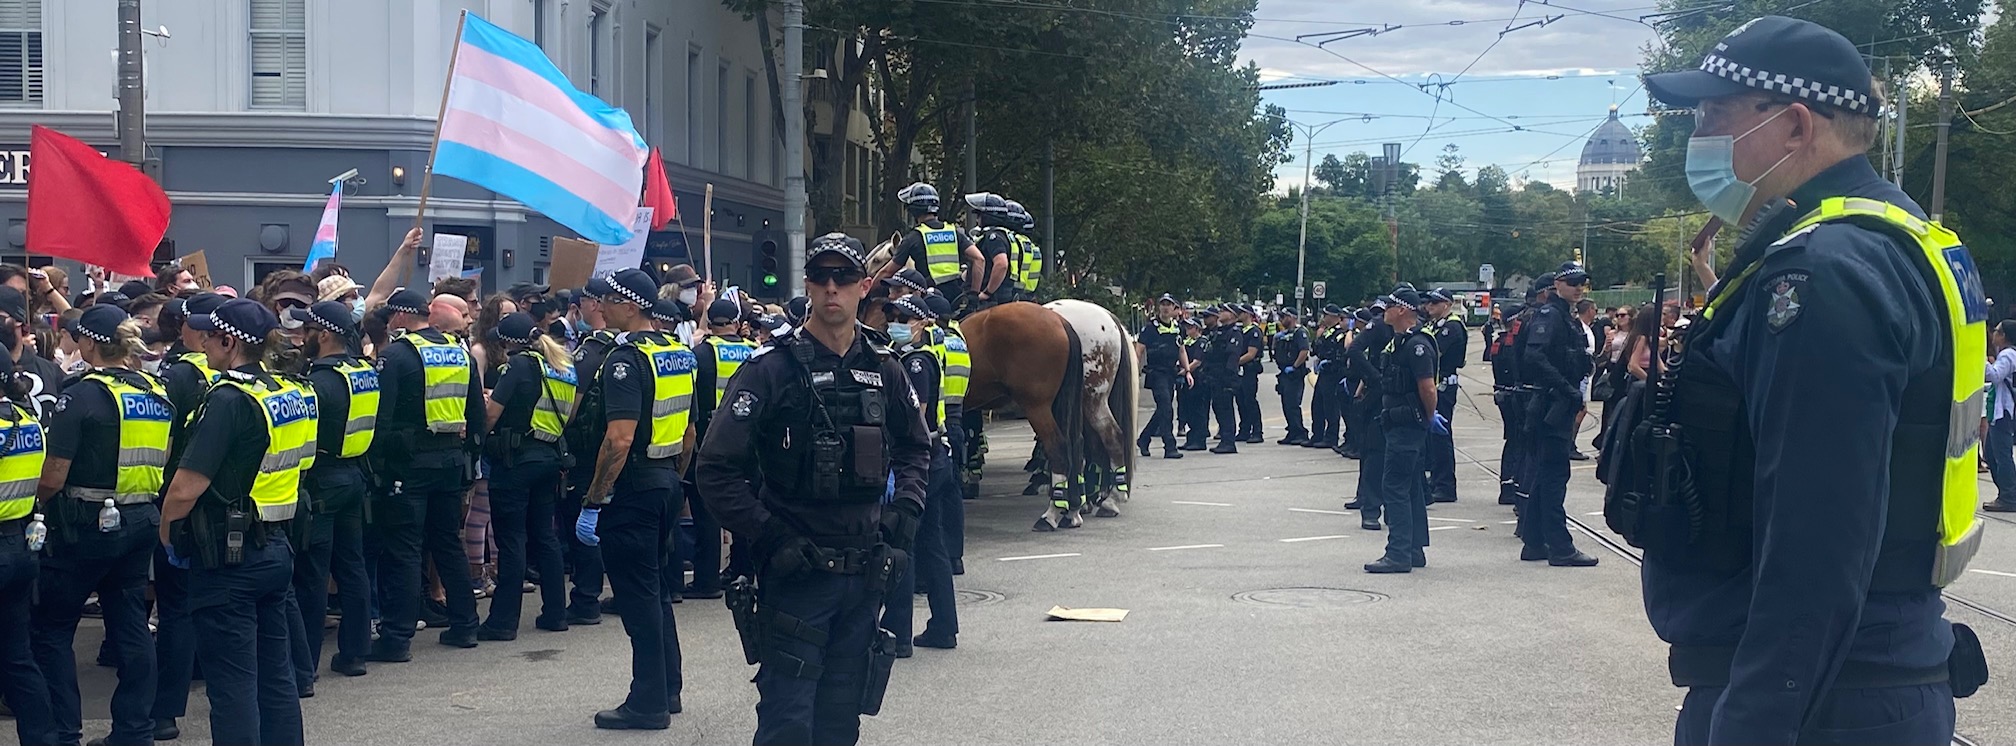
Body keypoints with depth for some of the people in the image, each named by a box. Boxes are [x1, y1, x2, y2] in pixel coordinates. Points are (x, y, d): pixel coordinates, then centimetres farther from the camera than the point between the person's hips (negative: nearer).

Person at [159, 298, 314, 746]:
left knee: (233, 684, -2)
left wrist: (167, 535, -3)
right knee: (276, 675, 14)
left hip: (229, 557, -8)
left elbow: (185, 490, -22)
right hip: (276, 550, 8)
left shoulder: (229, 399, -18)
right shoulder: (292, 394, 7)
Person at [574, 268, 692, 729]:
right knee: (656, 588, 18)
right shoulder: (678, 354, 10)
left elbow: (620, 439, -24)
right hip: (667, 483, 9)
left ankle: (649, 703, 3)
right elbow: (689, 431, 16)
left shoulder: (626, 359, -17)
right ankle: (667, 689, 25)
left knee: (637, 595, -2)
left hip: (632, 489, -9)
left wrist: (593, 502, -20)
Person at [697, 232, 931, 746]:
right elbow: (718, 469, -10)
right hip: (797, 572, -5)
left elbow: (917, 449, 23)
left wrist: (904, 512, 7)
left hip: (864, 572, 5)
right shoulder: (773, 371, -9)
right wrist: (770, 539, -15)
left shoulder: (883, 372, 7)